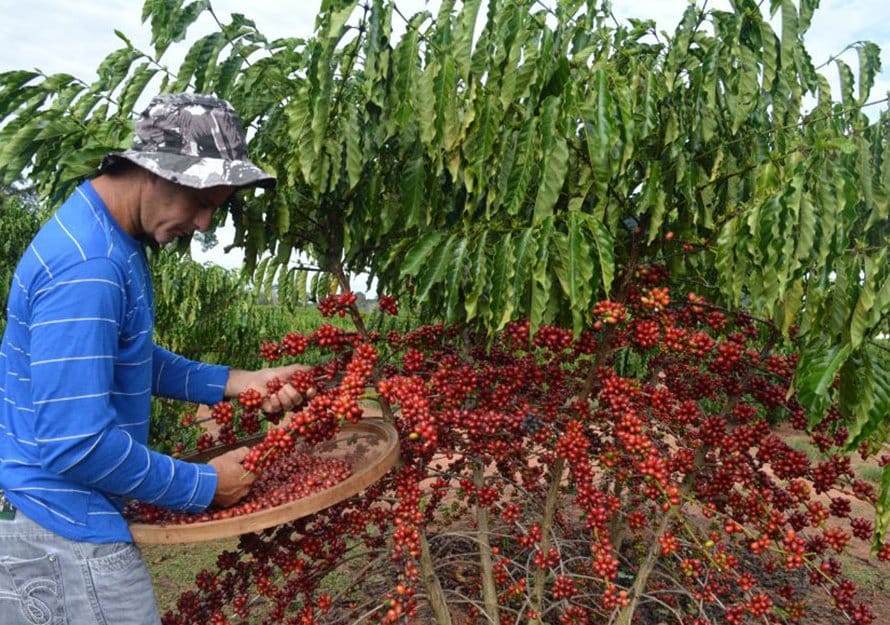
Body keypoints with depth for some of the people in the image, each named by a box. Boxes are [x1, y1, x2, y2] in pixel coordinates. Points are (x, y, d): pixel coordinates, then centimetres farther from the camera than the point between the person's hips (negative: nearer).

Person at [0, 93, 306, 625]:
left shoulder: (114, 240, 5)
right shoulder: (87, 267, -26)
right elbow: (75, 444, -28)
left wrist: (235, 382, 4)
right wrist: (204, 487, -16)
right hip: (63, 529, -9)